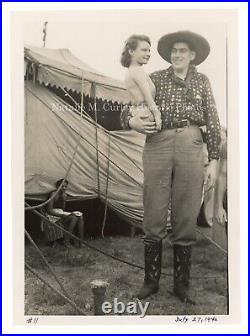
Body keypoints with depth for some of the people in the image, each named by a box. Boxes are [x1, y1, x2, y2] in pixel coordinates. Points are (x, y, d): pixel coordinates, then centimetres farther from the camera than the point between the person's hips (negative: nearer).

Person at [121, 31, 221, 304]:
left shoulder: (202, 81, 16)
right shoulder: (155, 79, 13)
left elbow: (212, 122, 12)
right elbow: (127, 111, 14)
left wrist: (213, 160, 4)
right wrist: (131, 121, -10)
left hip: (191, 148, 1)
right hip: (158, 146, 0)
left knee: (186, 219, 3)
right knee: (153, 218, 1)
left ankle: (181, 284, 17)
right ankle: (151, 280, 16)